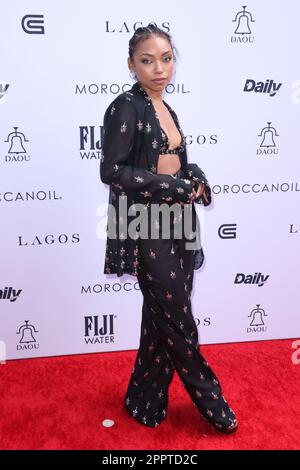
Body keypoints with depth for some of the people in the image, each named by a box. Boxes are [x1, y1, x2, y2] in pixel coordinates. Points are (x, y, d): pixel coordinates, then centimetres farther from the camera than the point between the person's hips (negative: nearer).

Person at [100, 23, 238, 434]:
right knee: (178, 319, 3)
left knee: (163, 318, 13)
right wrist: (177, 187, -16)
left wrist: (196, 180, -2)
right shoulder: (126, 107, -9)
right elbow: (112, 171, -16)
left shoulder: (167, 111, 15)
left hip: (178, 222, 8)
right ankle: (210, 402, 22)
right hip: (147, 226, -8)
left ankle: (146, 401, 30)